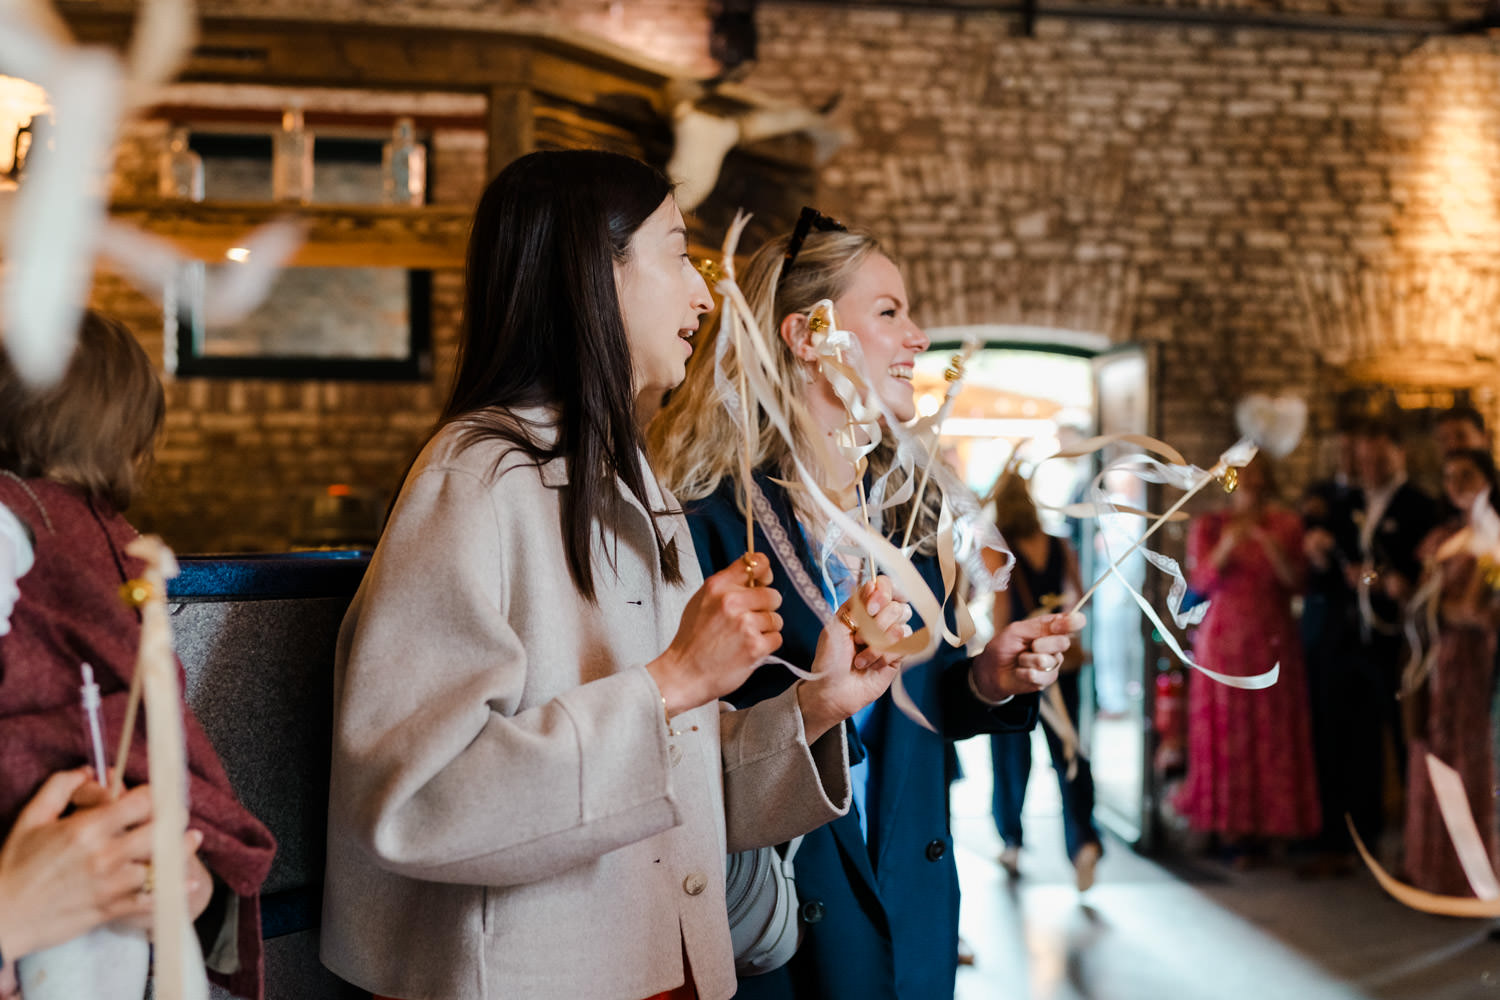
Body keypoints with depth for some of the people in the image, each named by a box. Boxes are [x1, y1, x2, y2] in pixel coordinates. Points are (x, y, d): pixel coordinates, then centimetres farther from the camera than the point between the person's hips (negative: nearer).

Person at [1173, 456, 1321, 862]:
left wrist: (1270, 544, -15)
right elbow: (1200, 581, -3)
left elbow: (1295, 581, 0)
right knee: (1226, 731, -3)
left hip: (1272, 640, 1)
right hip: (1225, 640, -1)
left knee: (1273, 732, 0)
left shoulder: (1286, 525, 9)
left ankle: (1267, 825, 7)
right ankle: (1230, 827, 3)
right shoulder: (1208, 525, 6)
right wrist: (1226, 546, -18)